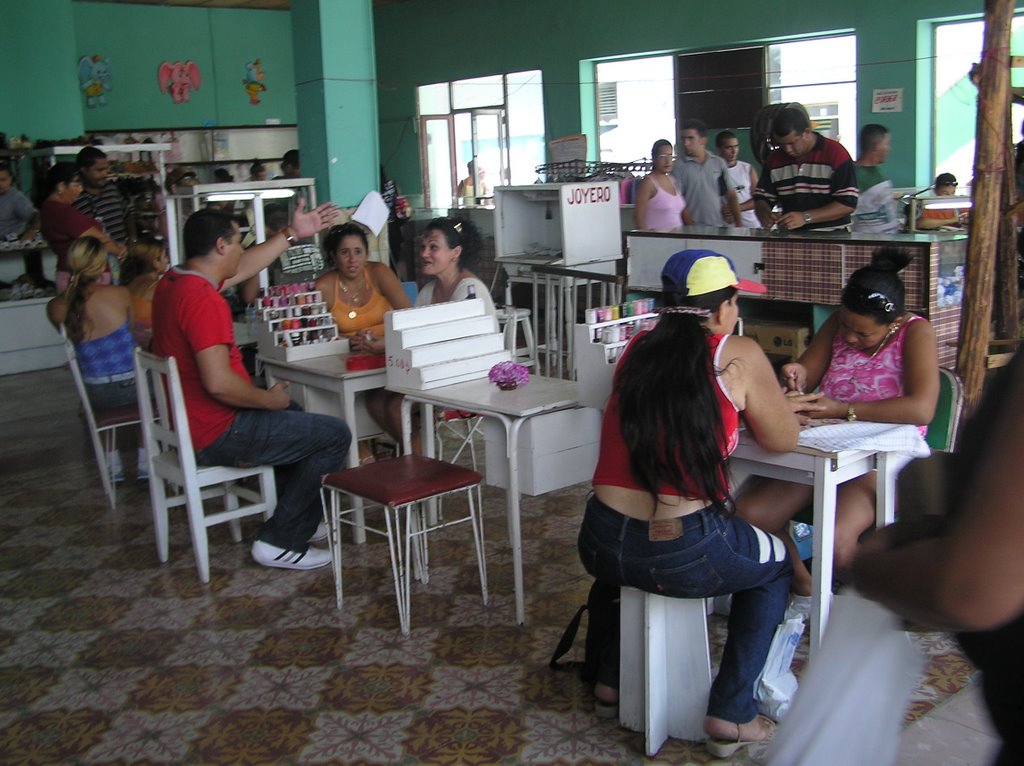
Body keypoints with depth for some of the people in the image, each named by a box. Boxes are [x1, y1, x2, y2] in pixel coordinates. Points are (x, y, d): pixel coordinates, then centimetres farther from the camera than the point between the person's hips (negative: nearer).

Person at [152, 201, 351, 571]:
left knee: (293, 414, 32)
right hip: (215, 434, -11)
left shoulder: (173, 282, 6)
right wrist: (269, 399, -15)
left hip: (188, 424, 11)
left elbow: (242, 269, 21)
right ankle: (280, 542, 0)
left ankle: (294, 520, 35)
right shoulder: (203, 300, -25)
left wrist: (292, 233, 24)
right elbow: (218, 383, -33)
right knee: (335, 434, -6)